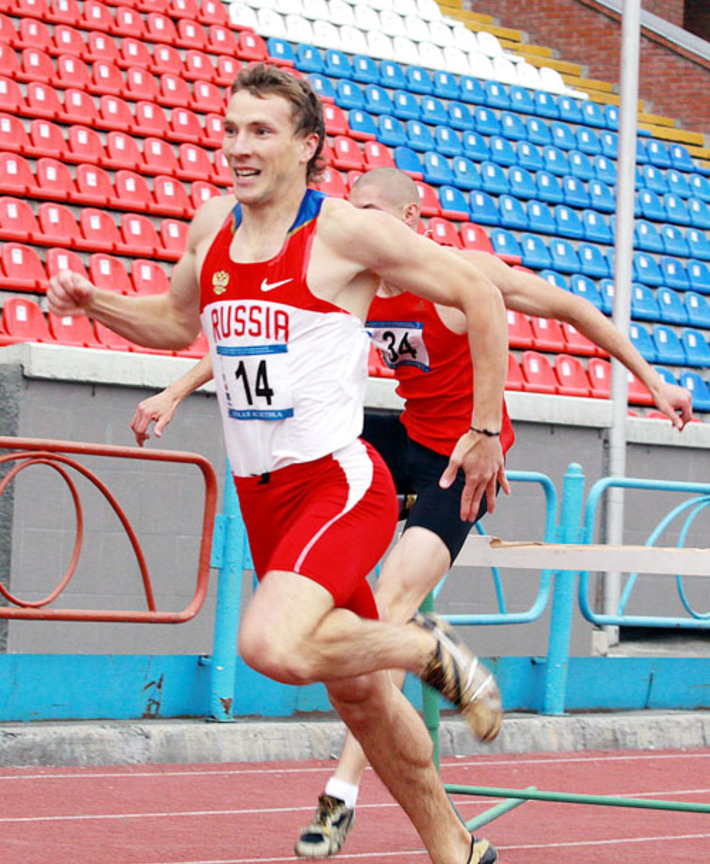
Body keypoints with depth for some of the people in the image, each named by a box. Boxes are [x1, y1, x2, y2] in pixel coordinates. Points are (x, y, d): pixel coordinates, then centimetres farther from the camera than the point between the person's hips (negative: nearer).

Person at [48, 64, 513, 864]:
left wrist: (487, 430, -6)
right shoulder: (212, 226, 7)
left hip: (338, 483, -7)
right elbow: (177, 322, 25)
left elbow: (479, 294, -6)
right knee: (357, 694, 14)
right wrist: (91, 300, 7)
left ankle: (428, 648, -4)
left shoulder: (346, 231, -11)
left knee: (272, 645, -30)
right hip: (261, 495, 7)